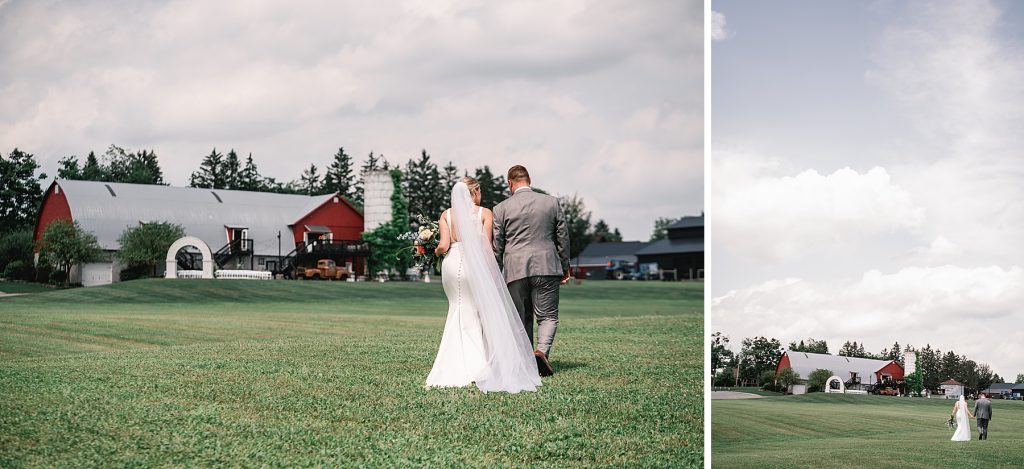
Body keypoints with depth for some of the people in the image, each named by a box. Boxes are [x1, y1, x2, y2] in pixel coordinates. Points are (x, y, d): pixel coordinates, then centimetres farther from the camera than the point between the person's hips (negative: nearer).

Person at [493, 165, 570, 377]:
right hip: (546, 267, 0)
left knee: (521, 318, 11)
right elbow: (563, 238, 8)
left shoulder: (501, 209, 0)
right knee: (547, 315, 3)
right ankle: (542, 350, -21)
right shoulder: (551, 202, 3)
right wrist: (565, 268, 18)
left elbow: (496, 246, 4)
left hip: (515, 270, 0)